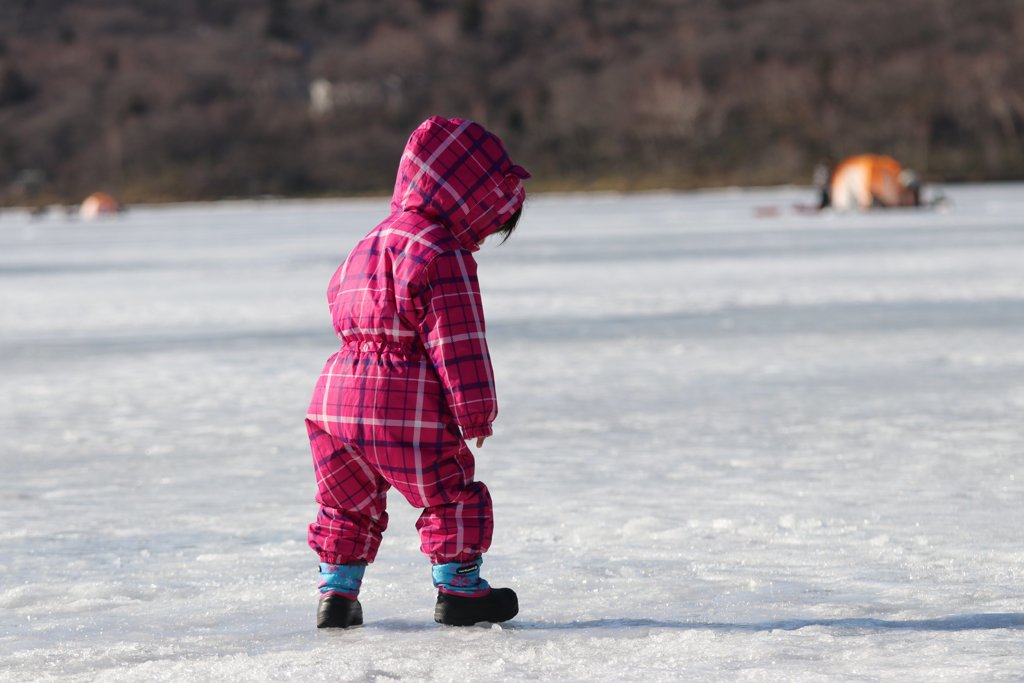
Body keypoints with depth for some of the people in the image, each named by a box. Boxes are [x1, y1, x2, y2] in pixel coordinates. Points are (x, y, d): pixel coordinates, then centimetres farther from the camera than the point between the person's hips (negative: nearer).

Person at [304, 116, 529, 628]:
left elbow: (338, 298, 29)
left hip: (335, 395, 8)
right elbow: (457, 339, -14)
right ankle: (458, 587, 11)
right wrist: (475, 411, -9)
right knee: (452, 495, 8)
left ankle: (336, 590, 20)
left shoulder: (371, 242, 18)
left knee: (350, 502, 21)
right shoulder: (443, 254, -10)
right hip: (408, 407, -8)